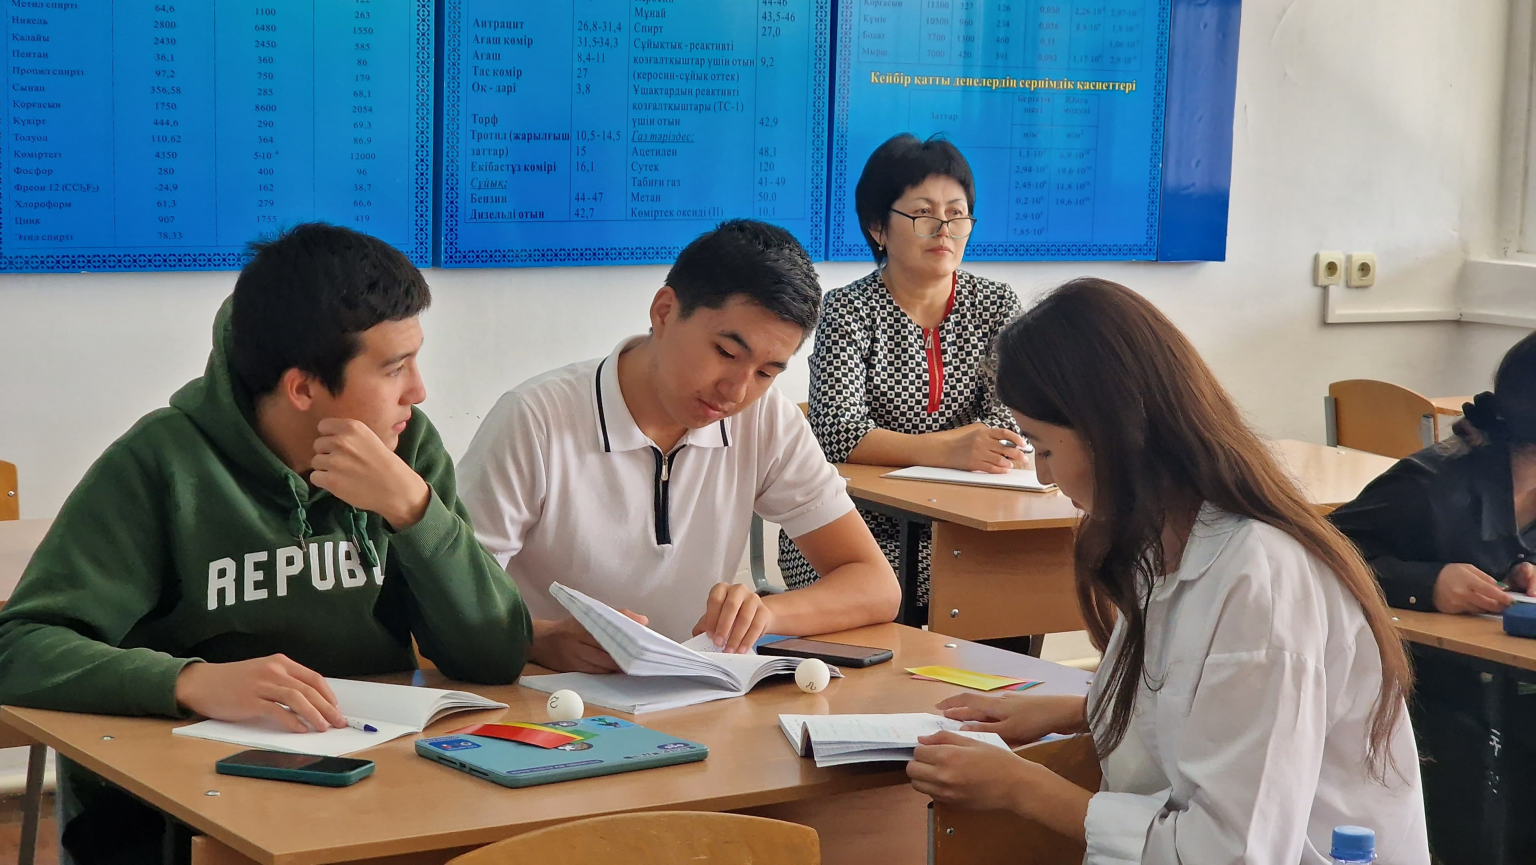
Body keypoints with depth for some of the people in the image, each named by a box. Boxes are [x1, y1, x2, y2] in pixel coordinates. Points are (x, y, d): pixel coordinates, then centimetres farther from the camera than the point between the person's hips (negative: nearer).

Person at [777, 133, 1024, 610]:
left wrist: (987, 446, -26)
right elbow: (837, 432, -17)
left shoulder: (996, 305, 9)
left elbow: (1010, 415, -2)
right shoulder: (849, 311, -2)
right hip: (863, 531, -3)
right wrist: (947, 451, -31)